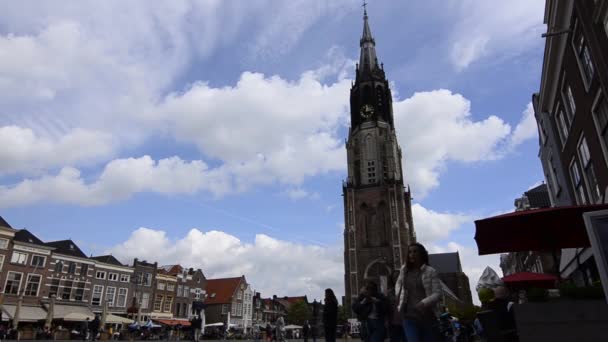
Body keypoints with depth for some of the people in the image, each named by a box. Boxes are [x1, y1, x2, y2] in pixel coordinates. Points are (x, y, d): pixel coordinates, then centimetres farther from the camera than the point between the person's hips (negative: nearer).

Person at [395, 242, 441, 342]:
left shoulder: (431, 271, -4)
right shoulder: (404, 269, 8)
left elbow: (437, 293, -10)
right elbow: (398, 283, 27)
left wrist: (423, 303, -23)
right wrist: (398, 295, 9)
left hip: (427, 316, -2)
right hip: (409, 317, 2)